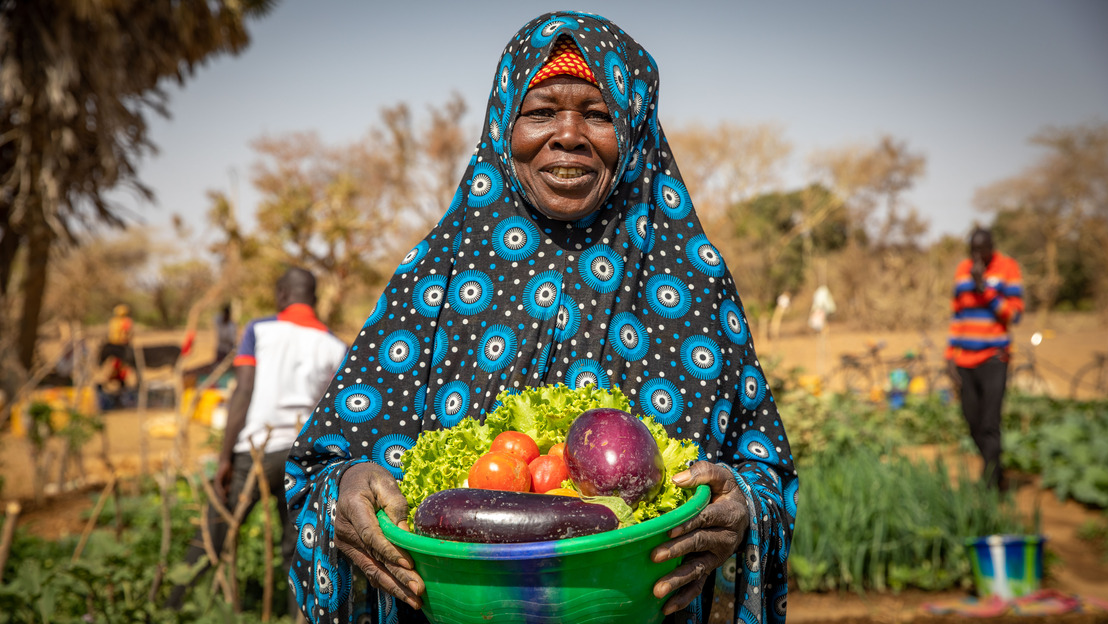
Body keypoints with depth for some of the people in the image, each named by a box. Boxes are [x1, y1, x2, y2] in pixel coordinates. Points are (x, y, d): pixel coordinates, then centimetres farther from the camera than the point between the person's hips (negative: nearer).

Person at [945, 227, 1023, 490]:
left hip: (993, 359, -5)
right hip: (964, 360, 5)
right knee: (974, 424, 8)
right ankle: (997, 474, 26)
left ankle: (990, 484, -6)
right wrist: (950, 355, 12)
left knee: (990, 426, -10)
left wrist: (983, 287, -14)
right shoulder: (963, 269, 12)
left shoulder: (1007, 268, -2)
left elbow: (1014, 313, -7)